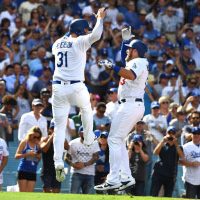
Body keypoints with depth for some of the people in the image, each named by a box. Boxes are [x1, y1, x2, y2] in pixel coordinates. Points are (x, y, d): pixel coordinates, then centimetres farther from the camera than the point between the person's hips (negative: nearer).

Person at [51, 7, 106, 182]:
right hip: (76, 87, -4)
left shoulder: (58, 43, 13)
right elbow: (95, 35, -21)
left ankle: (58, 163, -9)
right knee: (86, 108, 32)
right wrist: (100, 18, -6)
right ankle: (88, 139, 42)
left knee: (59, 127, 2)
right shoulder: (79, 42, -5)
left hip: (58, 87, 4)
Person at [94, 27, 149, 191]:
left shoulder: (138, 61, -10)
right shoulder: (135, 61, 20)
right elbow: (125, 59, 42)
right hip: (135, 106, 10)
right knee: (119, 140, 14)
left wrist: (112, 67, -32)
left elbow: (130, 75, -31)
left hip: (130, 105, -10)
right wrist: (126, 39, 36)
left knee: (114, 139, -12)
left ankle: (113, 180, -18)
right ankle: (126, 177, 10)